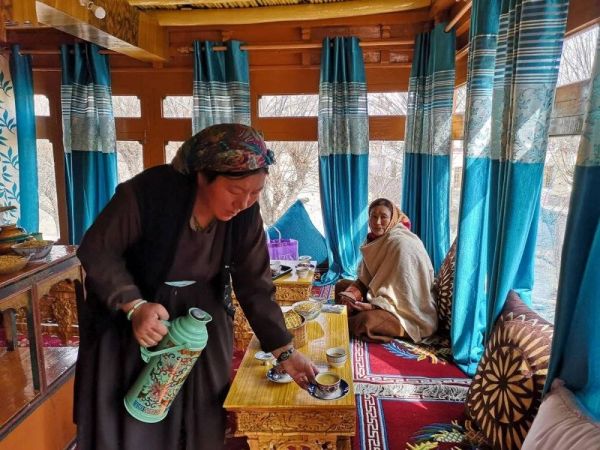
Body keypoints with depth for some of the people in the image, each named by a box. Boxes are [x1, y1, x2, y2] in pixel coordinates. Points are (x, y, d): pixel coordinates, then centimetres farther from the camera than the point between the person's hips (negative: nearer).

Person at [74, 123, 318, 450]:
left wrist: (285, 352, -14)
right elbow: (97, 251, -18)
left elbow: (255, 286, -10)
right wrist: (135, 306, -32)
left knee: (201, 422, 16)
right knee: (127, 423, 10)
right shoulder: (149, 191, -27)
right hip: (126, 319, -3)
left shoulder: (245, 216, -14)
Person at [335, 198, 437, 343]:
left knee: (367, 321, -33)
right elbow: (365, 279, 4)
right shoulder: (374, 239, 3)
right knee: (341, 285, 10)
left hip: (410, 310, -9)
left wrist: (373, 306, -34)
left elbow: (403, 292, -26)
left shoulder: (401, 243, -23)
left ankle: (352, 323, -1)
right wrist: (351, 294, -15)